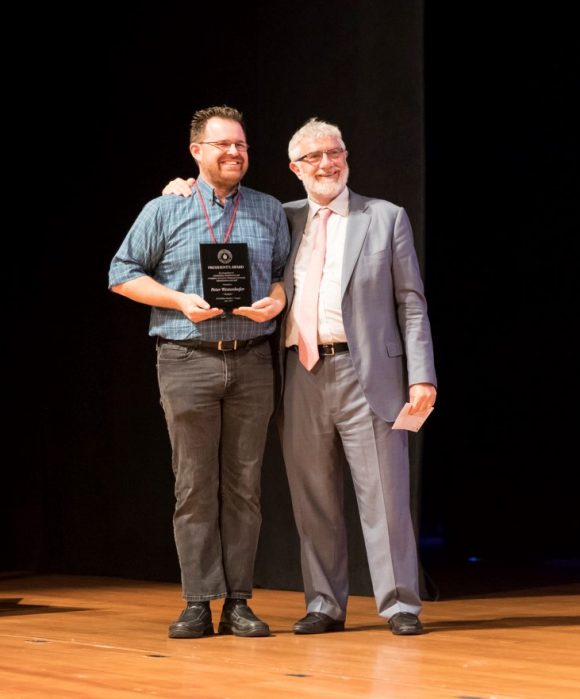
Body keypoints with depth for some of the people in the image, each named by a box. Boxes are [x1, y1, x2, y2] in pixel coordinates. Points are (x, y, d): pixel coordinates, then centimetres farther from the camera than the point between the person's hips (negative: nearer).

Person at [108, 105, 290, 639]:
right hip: (188, 360, -2)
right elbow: (123, 274, 6)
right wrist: (180, 300, -8)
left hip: (251, 360, 2)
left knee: (244, 484, 2)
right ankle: (198, 603, 2)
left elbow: (286, 271, 16)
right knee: (195, 485, -2)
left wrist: (277, 298, -7)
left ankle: (238, 601, 7)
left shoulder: (269, 211, 12)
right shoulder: (165, 211, 5)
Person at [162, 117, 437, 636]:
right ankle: (325, 606, 15)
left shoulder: (386, 218, 8)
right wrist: (190, 196, 10)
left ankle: (399, 604, 2)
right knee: (314, 499, 6)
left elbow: (411, 300, 5)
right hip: (303, 375, 3)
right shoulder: (281, 221, 15)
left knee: (384, 493, -4)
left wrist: (421, 375, -4)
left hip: (367, 373, -3)